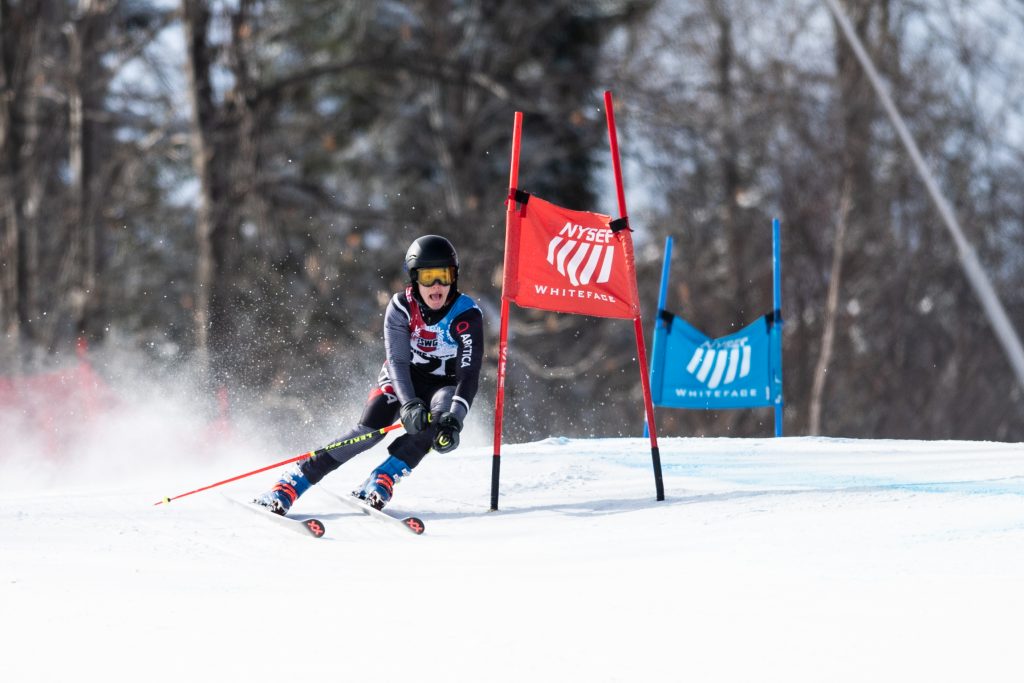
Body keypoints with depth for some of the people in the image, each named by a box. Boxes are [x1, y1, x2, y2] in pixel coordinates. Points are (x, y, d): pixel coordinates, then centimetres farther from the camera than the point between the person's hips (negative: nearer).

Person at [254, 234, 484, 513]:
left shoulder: (467, 315, -22)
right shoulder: (400, 307, -19)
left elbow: (469, 375, -27)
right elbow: (398, 362, -25)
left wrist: (454, 419, -44)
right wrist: (409, 404, -44)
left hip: (444, 384, 0)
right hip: (401, 378, 0)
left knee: (439, 417, -35)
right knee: (371, 428, -24)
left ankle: (380, 483, -32)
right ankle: (289, 485, -21)